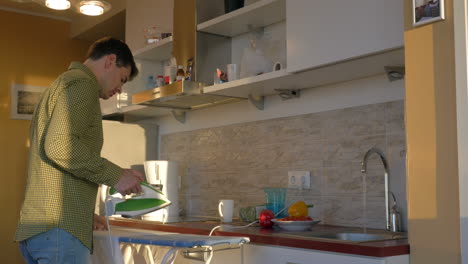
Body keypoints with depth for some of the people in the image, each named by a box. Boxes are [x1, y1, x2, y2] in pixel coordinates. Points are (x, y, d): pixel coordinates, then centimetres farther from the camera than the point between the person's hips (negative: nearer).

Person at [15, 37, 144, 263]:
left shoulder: (61, 86, 26)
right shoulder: (82, 84, -5)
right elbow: (60, 145, -21)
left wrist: (85, 215, 23)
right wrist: (115, 175, -13)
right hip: (59, 228, -10)